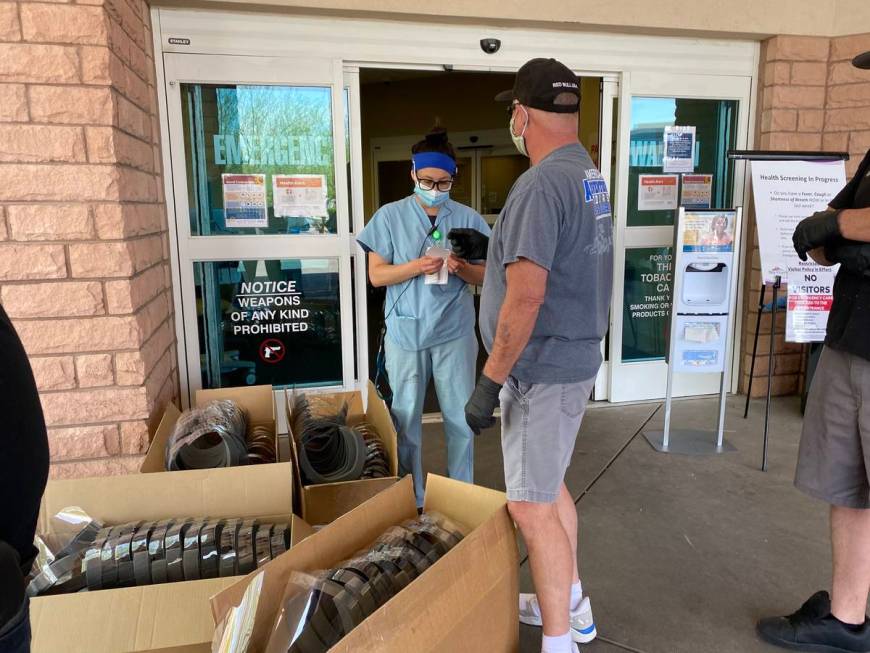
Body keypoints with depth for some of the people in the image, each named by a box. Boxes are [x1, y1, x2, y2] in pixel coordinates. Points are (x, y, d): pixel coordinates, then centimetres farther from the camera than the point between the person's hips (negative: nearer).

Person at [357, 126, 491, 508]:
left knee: (461, 418, 9)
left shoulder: (468, 218, 3)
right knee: (405, 418, 9)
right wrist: (416, 266, -20)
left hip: (455, 333, 1)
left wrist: (462, 268, -17)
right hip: (405, 332, 0)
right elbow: (376, 275, -3)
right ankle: (410, 499, 27)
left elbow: (485, 277, 5)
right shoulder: (390, 216, 0)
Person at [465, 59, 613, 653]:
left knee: (531, 505, 0)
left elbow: (526, 297, -26)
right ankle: (571, 605, 39)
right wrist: (483, 264, 25)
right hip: (575, 356, 10)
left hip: (543, 366, -10)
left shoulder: (542, 183, -21)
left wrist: (491, 381, -20)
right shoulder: (588, 174, 10)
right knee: (548, 485, 22)